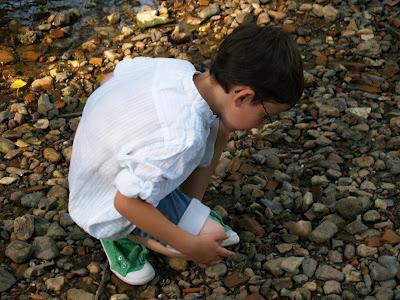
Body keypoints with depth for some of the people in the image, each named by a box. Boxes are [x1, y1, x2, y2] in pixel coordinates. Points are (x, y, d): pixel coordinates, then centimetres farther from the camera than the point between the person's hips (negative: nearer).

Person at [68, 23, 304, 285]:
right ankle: (122, 236, 1)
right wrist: (191, 246, -24)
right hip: (109, 205, -8)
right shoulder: (182, 141, -38)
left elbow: (112, 76, 1)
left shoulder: (177, 66, -16)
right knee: (211, 235, -23)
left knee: (219, 126, -3)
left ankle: (192, 211, 12)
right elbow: (126, 203, -32)